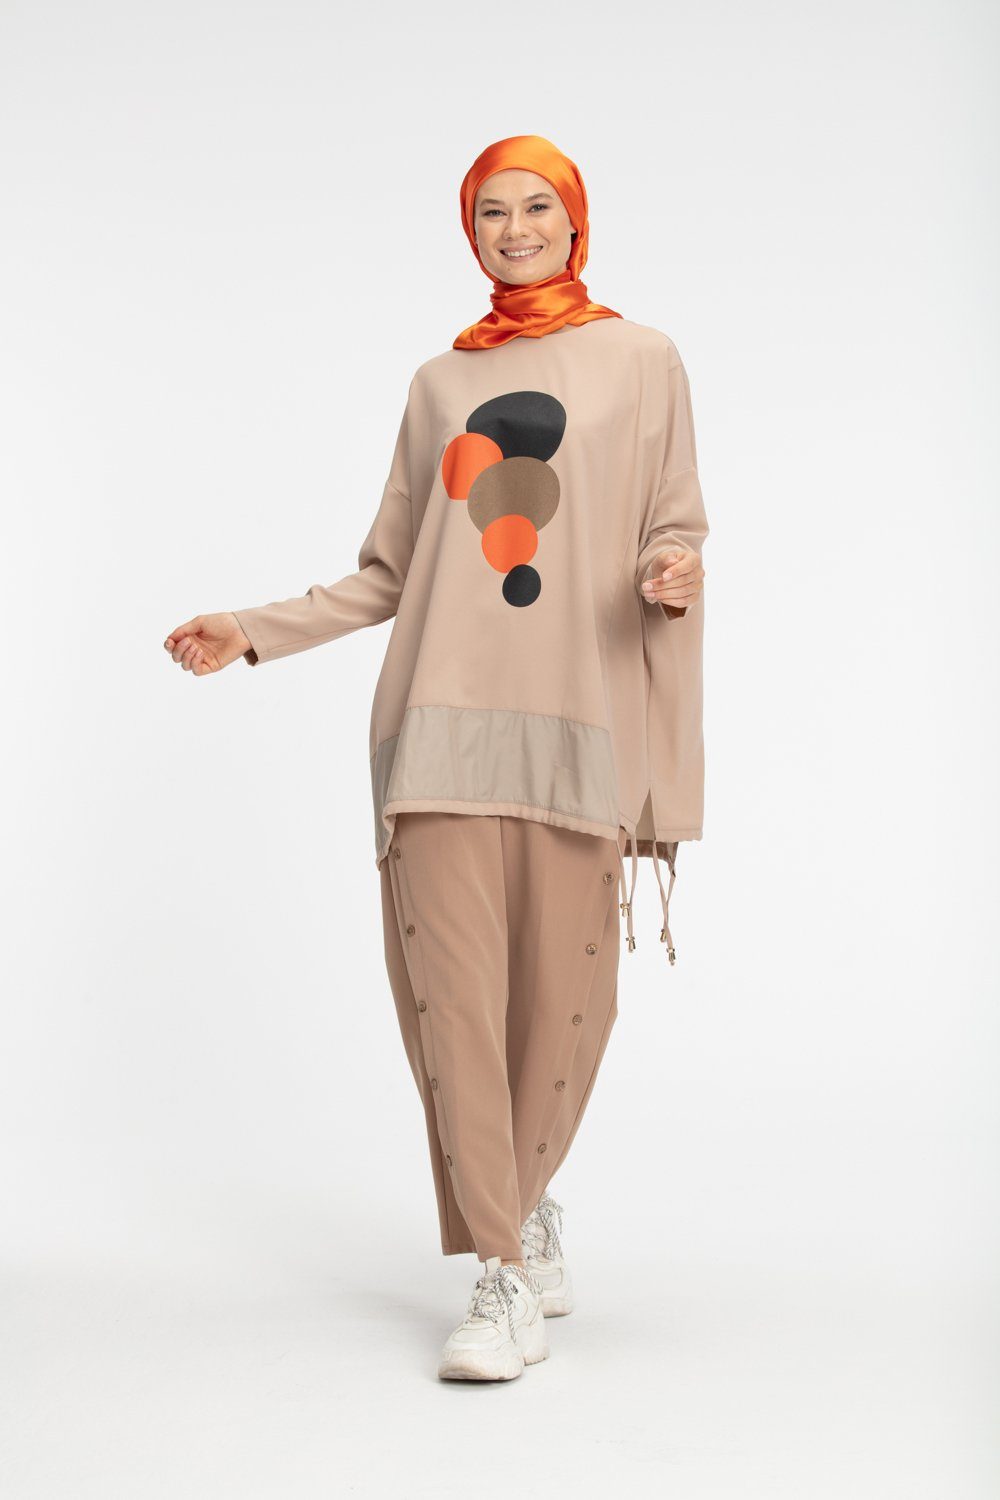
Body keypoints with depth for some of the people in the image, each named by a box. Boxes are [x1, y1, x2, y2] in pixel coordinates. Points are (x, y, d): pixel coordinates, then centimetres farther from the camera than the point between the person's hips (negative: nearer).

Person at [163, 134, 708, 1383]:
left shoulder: (641, 362, 12)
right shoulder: (439, 382, 19)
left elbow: (675, 531, 8)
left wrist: (673, 574, -15)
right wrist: (256, 632, 12)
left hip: (580, 714, -1)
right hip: (446, 715, 2)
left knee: (564, 991, -3)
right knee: (451, 984, -8)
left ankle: (523, 1199, 25)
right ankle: (508, 1274, -1)